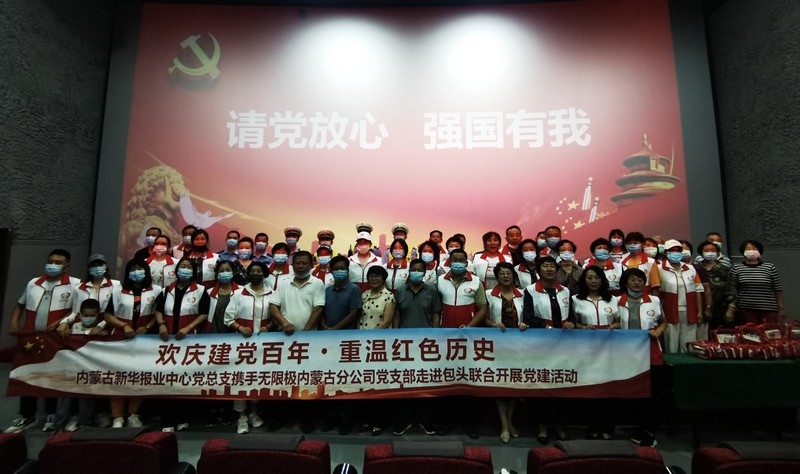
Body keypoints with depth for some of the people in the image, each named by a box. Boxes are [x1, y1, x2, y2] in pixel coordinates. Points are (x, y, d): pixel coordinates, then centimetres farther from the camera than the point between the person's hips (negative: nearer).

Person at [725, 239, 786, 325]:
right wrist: (730, 309, -5)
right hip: (745, 310, -1)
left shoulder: (770, 267, 4)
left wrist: (781, 308, 6)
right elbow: (731, 291, -1)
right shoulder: (736, 269, 0)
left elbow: (778, 289, 7)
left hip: (768, 310, 1)